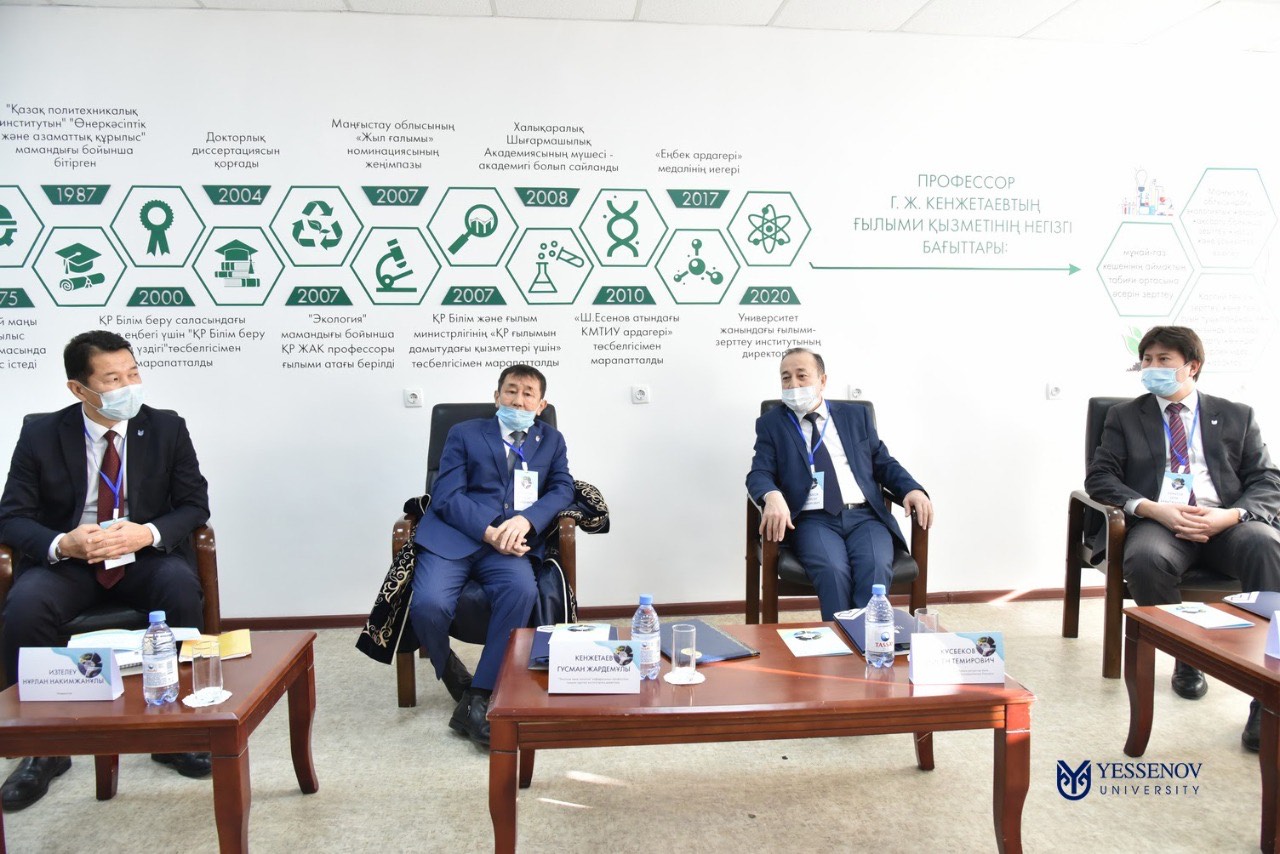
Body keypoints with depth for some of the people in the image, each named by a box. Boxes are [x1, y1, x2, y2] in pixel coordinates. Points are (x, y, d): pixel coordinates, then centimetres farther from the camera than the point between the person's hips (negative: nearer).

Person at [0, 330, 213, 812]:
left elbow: (194, 504, 0)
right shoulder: (40, 436, -1)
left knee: (183, 590, -32)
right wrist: (61, 544, -24)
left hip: (145, 558, 0)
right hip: (65, 559, 1)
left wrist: (148, 533, -21)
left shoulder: (167, 429, 0)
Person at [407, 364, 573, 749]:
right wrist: (488, 532, -13)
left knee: (522, 591, -33)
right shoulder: (464, 434, 15)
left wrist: (525, 520, -13)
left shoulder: (551, 440, 23)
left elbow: (562, 489, 8)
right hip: (453, 536, -1)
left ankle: (476, 700, -22)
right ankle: (452, 676, 4)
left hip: (509, 543, 1)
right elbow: (446, 496, 3)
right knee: (428, 603, -29)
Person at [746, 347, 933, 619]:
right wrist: (773, 496, -23)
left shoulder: (856, 415, 20)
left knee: (876, 569, -29)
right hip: (813, 520, -2)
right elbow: (759, 474, 1)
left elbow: (884, 463, 19)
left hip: (865, 516, 2)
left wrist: (912, 489, -2)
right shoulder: (771, 423, 13)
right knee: (833, 571, -32)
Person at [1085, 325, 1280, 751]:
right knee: (1144, 557, -36)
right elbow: (1099, 478, 6)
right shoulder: (1125, 416, 18)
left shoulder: (1236, 416, 20)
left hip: (1225, 523, 1)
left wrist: (1229, 515, -13)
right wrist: (1152, 509, -13)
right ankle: (1188, 655, -9)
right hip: (1158, 522, -1)